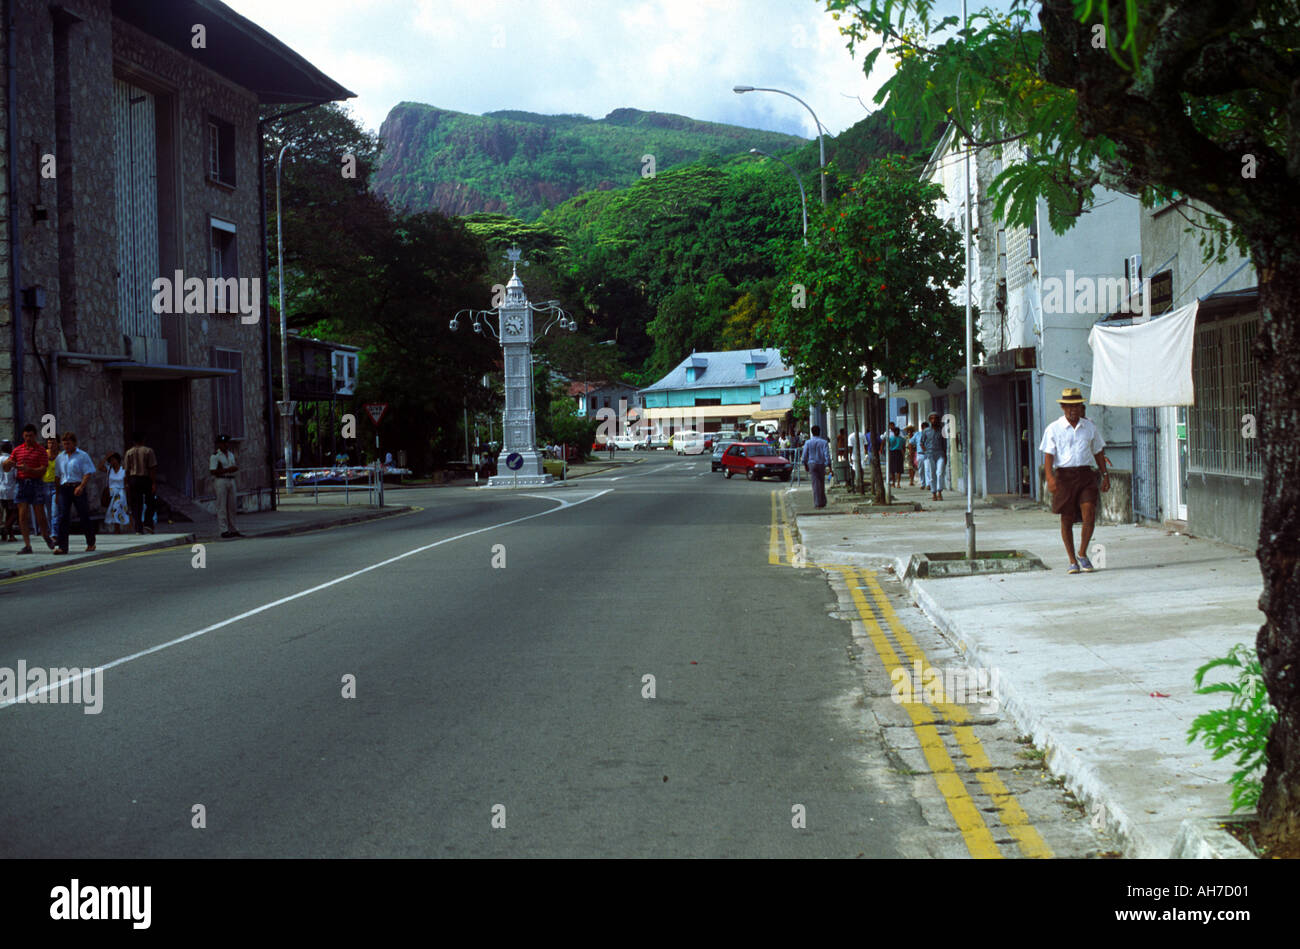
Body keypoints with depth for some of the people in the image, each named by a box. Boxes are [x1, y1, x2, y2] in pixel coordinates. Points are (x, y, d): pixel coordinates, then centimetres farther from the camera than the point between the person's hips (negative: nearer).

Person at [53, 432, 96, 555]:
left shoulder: (82, 456, 1)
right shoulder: (60, 457, 16)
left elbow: (88, 473, -7)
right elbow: (57, 475, 18)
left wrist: (81, 487, -21)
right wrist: (57, 492, 12)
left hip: (78, 488, -3)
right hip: (64, 488, 4)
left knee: (84, 516, 4)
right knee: (63, 516, -8)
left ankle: (90, 543, 20)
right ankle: (62, 546, -11)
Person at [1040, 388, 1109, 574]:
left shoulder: (1089, 427, 11)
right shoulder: (1053, 429, 1)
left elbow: (1098, 452, 19)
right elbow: (1048, 455, -5)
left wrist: (1105, 474, 13)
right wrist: (1050, 478, -17)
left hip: (1085, 474, 2)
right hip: (1064, 475, -2)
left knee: (1089, 515, -13)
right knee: (1067, 519, 1)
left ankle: (1083, 555, 5)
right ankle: (1072, 561, 11)